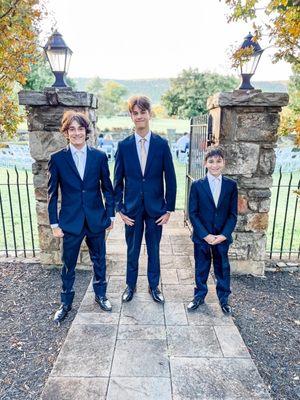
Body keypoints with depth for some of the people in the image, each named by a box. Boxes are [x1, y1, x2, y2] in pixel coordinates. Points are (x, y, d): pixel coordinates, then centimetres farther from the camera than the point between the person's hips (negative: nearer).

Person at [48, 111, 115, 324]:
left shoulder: (99, 157, -2)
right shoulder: (57, 159, -4)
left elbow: (107, 188, 4)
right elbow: (52, 193, -1)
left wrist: (110, 215, 3)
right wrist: (54, 223, -2)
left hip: (97, 219, 1)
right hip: (70, 221, -1)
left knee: (99, 260, 16)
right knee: (68, 265, 13)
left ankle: (100, 294, 39)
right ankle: (66, 303, 34)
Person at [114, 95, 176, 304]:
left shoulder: (162, 144, -4)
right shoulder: (124, 145, -2)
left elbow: (170, 179, -1)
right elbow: (118, 180, 1)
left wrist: (169, 208, -3)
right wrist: (119, 208, -3)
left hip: (155, 207, 0)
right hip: (132, 207, 1)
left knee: (154, 249, 14)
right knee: (132, 250, 14)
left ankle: (154, 286, 34)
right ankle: (131, 285, 35)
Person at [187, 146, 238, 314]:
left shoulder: (231, 185, -2)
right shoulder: (197, 185, -6)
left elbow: (233, 214, -1)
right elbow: (193, 213, -7)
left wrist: (224, 234, -12)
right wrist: (205, 235, -14)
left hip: (222, 237, 1)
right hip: (202, 236, -1)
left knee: (223, 268, 14)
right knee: (201, 268, 14)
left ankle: (224, 298, 35)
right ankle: (199, 296, 34)